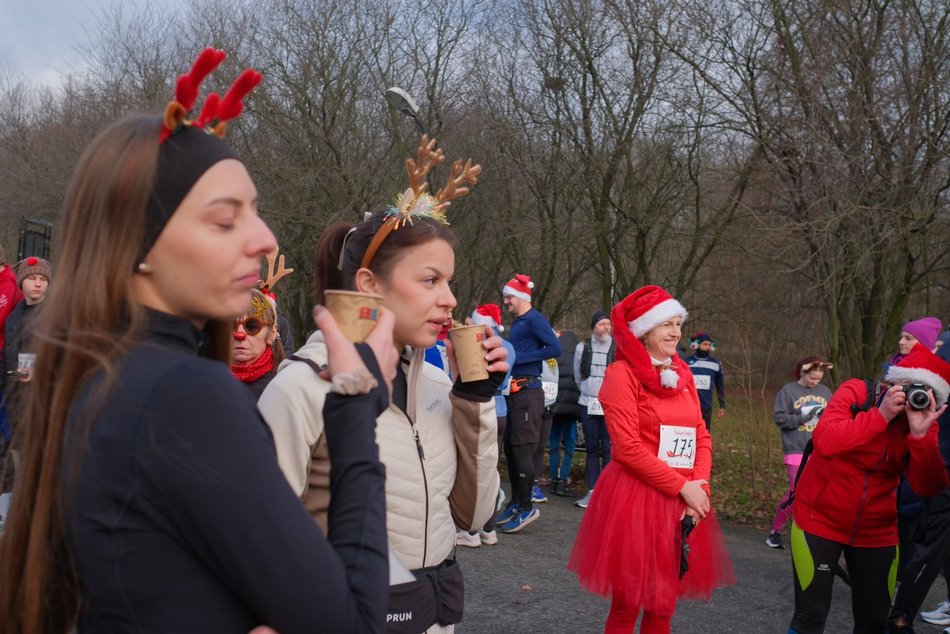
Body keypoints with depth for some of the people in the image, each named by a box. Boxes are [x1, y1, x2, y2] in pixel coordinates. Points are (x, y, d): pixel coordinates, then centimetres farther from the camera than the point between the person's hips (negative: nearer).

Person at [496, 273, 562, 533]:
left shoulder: (534, 319, -9)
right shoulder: (516, 323, 18)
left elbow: (555, 348, -19)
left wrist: (518, 358, -18)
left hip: (528, 393, -9)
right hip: (513, 392, 9)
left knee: (522, 451, -5)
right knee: (510, 449, 13)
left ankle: (527, 508, 4)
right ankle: (516, 502, 24)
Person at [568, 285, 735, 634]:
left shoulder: (682, 372, 12)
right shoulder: (622, 373, -9)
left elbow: (701, 435, 10)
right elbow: (628, 448, -16)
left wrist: (699, 487, -5)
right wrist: (683, 487, -14)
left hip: (682, 501, 6)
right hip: (636, 499, -6)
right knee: (626, 606, 3)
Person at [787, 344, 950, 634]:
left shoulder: (922, 420, -2)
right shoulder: (855, 392, -12)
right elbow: (825, 440, -28)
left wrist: (921, 435, -25)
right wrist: (881, 415, -29)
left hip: (876, 531, 4)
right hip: (820, 521, -4)